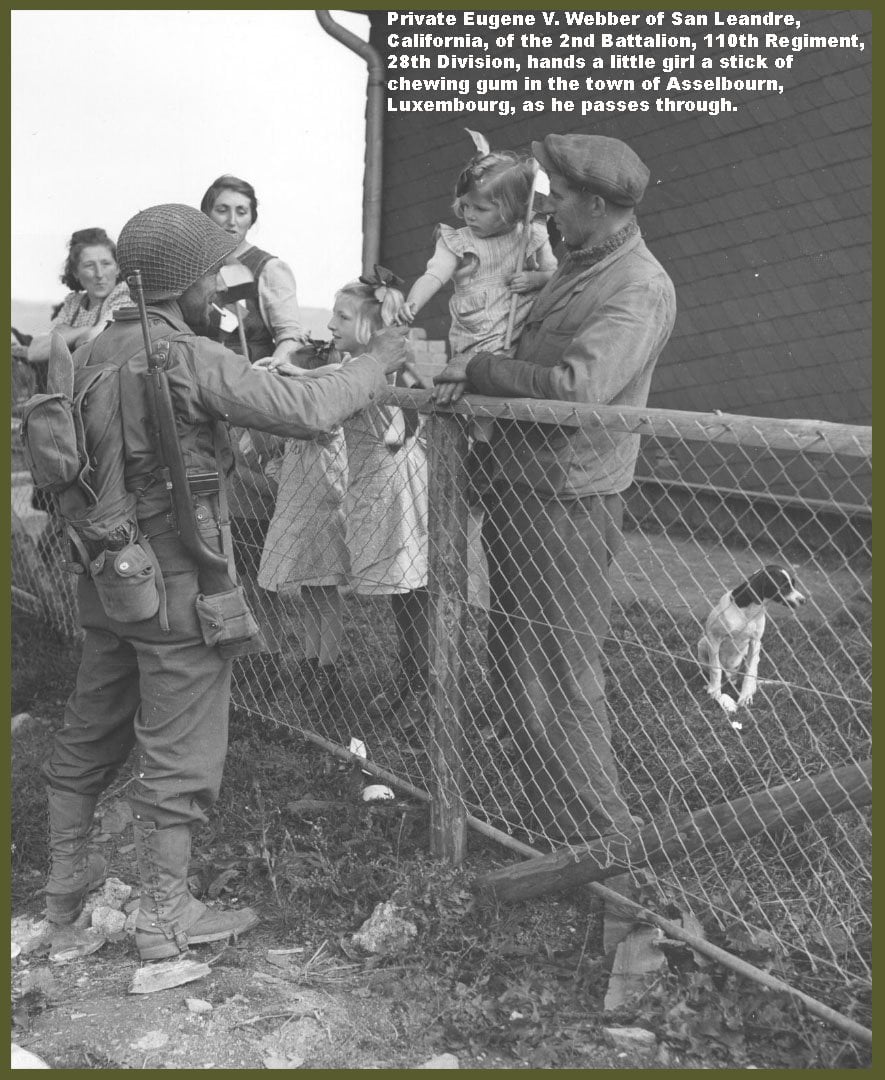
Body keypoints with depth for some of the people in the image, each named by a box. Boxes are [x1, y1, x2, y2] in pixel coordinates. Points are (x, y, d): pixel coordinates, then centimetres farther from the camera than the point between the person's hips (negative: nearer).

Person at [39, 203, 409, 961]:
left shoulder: (96, 352, 6)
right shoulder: (191, 358, -17)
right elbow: (308, 412, -20)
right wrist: (377, 361, -6)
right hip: (176, 584, -8)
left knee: (90, 732, 20)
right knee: (178, 753, 5)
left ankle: (66, 879, 36)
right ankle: (165, 917, 19)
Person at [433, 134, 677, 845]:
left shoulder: (640, 288, -14)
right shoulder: (577, 266, 16)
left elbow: (576, 385, -27)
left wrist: (479, 370, -16)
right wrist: (473, 380, 7)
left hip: (570, 502, -10)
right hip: (517, 491, 10)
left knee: (567, 678, -3)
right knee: (513, 665, 17)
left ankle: (608, 840, 13)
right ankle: (562, 821, 32)